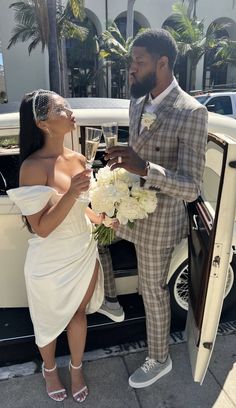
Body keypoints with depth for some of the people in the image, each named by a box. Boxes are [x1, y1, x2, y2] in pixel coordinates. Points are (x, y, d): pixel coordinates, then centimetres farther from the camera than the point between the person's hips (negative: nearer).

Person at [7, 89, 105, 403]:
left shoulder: (78, 160, -4)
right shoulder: (33, 166, -23)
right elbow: (40, 228, -23)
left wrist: (102, 219, -5)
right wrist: (71, 193, -33)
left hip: (84, 253, 5)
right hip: (52, 262, -5)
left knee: (78, 313, 23)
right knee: (50, 320, 22)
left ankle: (76, 368, 51)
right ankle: (49, 368, 54)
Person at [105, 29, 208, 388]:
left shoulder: (191, 112, -21)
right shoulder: (138, 104, 4)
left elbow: (191, 188, -24)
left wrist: (145, 168, -38)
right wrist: (122, 161, -5)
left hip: (160, 219, -6)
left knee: (153, 289, 12)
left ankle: (160, 359, 37)